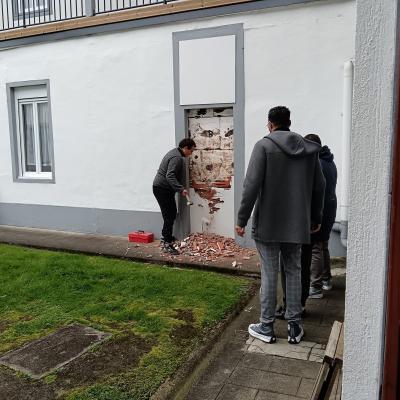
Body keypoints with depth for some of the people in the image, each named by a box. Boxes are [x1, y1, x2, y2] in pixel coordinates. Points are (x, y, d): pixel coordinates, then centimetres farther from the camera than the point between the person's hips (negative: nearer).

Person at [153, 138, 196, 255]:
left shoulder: (175, 153, 13)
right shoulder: (177, 158, -20)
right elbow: (170, 176, -31)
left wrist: (180, 188, 23)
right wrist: (181, 189, -37)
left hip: (163, 188, 10)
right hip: (162, 189, -10)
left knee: (172, 213, 18)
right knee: (169, 216, -9)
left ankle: (166, 237, 31)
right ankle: (167, 244, -6)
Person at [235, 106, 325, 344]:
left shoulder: (264, 146, -7)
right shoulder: (309, 149, 7)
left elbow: (252, 185, -15)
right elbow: (319, 186, 10)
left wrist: (242, 219, -9)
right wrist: (316, 218, 20)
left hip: (268, 222, -4)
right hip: (296, 223, 4)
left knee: (269, 274, 4)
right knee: (293, 272, 15)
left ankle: (267, 327, 15)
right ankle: (295, 326, 21)